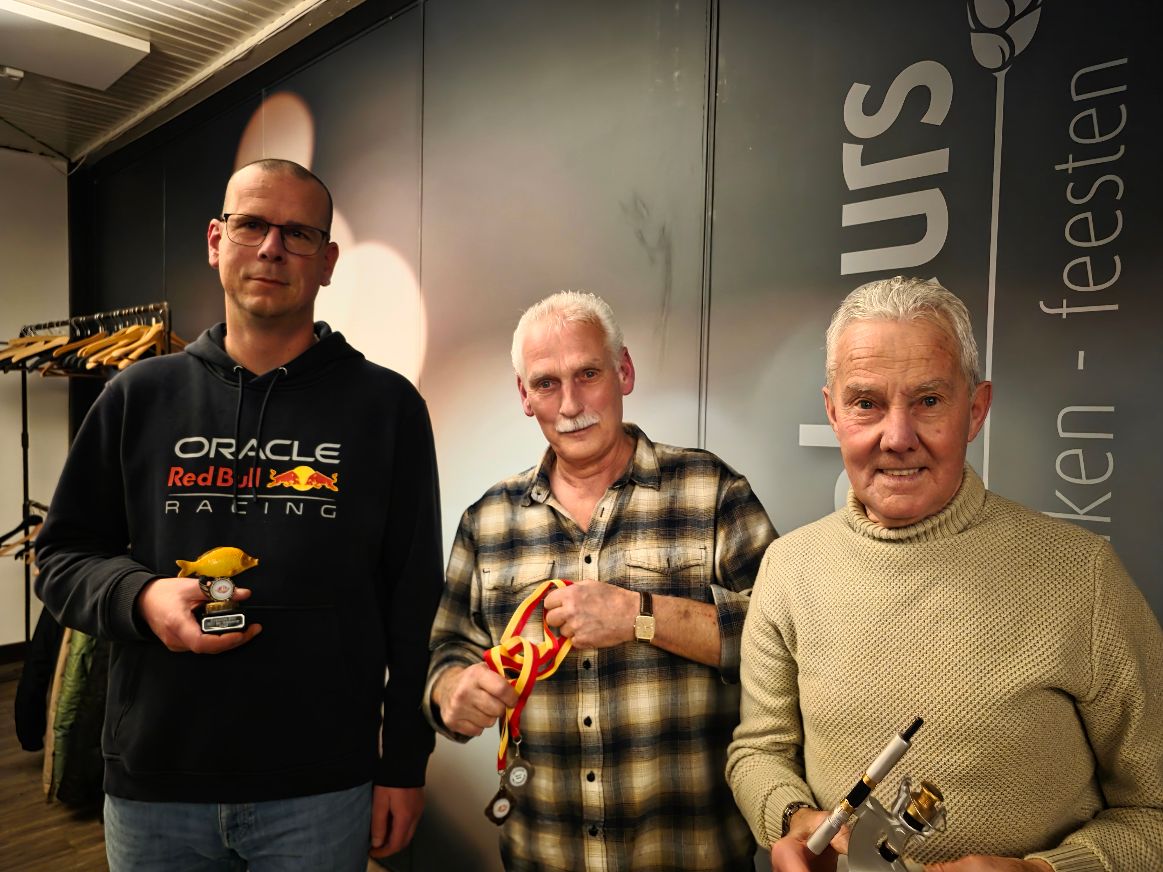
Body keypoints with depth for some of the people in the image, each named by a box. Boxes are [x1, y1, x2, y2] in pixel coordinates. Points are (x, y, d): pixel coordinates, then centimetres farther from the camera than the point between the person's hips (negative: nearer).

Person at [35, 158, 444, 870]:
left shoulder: (386, 404, -4)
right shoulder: (141, 396, 3)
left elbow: (415, 601, -3)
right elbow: (63, 555, 10)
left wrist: (405, 764, -3)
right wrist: (139, 597, -12)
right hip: (151, 790, 3)